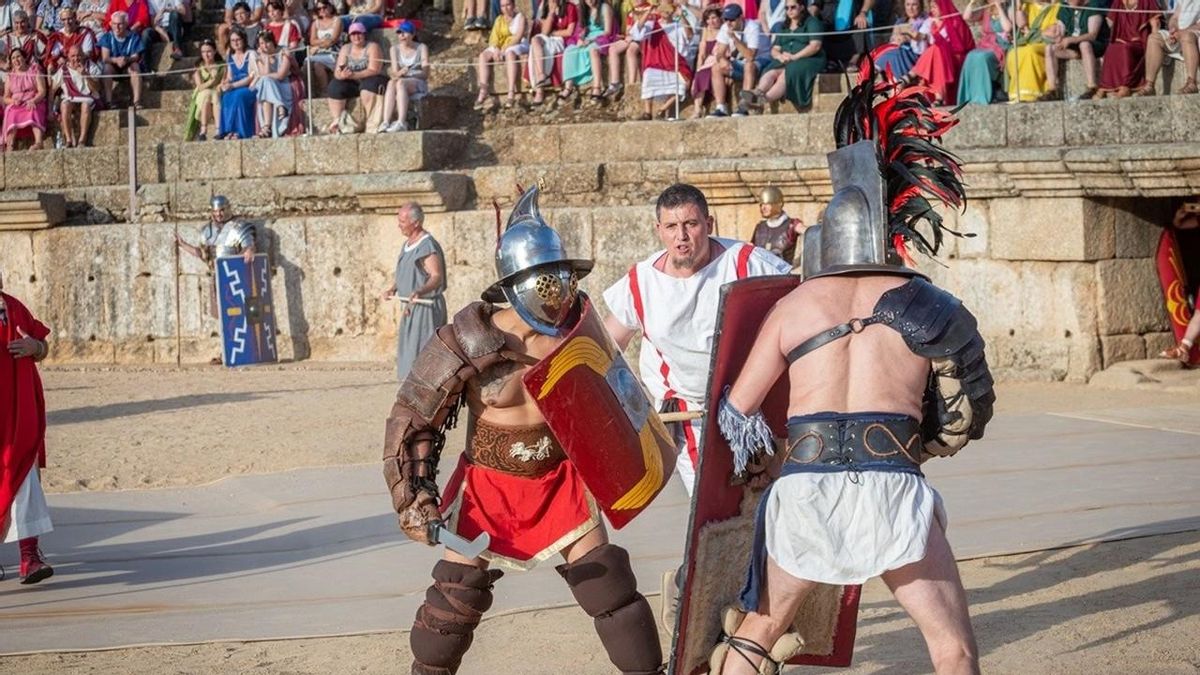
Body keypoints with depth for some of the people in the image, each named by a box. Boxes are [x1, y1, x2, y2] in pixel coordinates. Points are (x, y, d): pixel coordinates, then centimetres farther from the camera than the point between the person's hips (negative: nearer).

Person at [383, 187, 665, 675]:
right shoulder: (466, 343, -22)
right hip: (487, 485, -2)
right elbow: (411, 419, -13)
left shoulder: (574, 327, -10)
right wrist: (413, 496, -18)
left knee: (610, 584, 0)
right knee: (455, 598, 1)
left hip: (558, 482, 2)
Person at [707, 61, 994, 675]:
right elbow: (965, 417, 11)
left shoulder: (794, 305, 13)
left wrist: (762, 464, 31)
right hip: (889, 487, -2)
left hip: (801, 487, 2)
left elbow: (736, 409, 14)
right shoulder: (924, 305, 11)